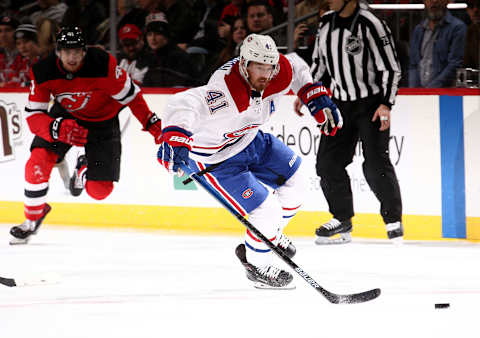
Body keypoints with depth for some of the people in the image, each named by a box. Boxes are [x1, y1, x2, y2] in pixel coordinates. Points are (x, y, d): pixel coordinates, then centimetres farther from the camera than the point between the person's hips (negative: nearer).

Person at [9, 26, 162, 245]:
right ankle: (32, 219, 3)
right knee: (38, 162, -21)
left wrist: (151, 122, -17)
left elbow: (129, 95, -18)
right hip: (66, 116, 1)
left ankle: (85, 169, 31)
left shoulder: (103, 64, -32)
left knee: (99, 190, -7)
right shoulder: (42, 71, -25)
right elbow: (33, 115, -23)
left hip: (102, 121, -1)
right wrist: (57, 129, -42)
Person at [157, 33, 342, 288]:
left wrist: (317, 99, 0)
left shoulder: (278, 75, -17)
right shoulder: (225, 93, -41)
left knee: (294, 180, 20)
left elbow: (297, 68, 8)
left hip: (249, 138, 8)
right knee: (267, 211, -11)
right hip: (216, 158, -8)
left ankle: (269, 236, 43)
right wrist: (175, 140, -70)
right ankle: (258, 267, 17)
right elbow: (182, 105, -55)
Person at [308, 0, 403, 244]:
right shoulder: (326, 23, 4)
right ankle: (342, 219, 15)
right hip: (340, 103, 7)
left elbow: (391, 67, -15)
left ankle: (393, 220, 2)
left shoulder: (370, 25, -17)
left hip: (371, 103, -7)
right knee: (328, 161, 2)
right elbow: (318, 61, 18)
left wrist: (386, 104, -21)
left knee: (376, 164, -12)